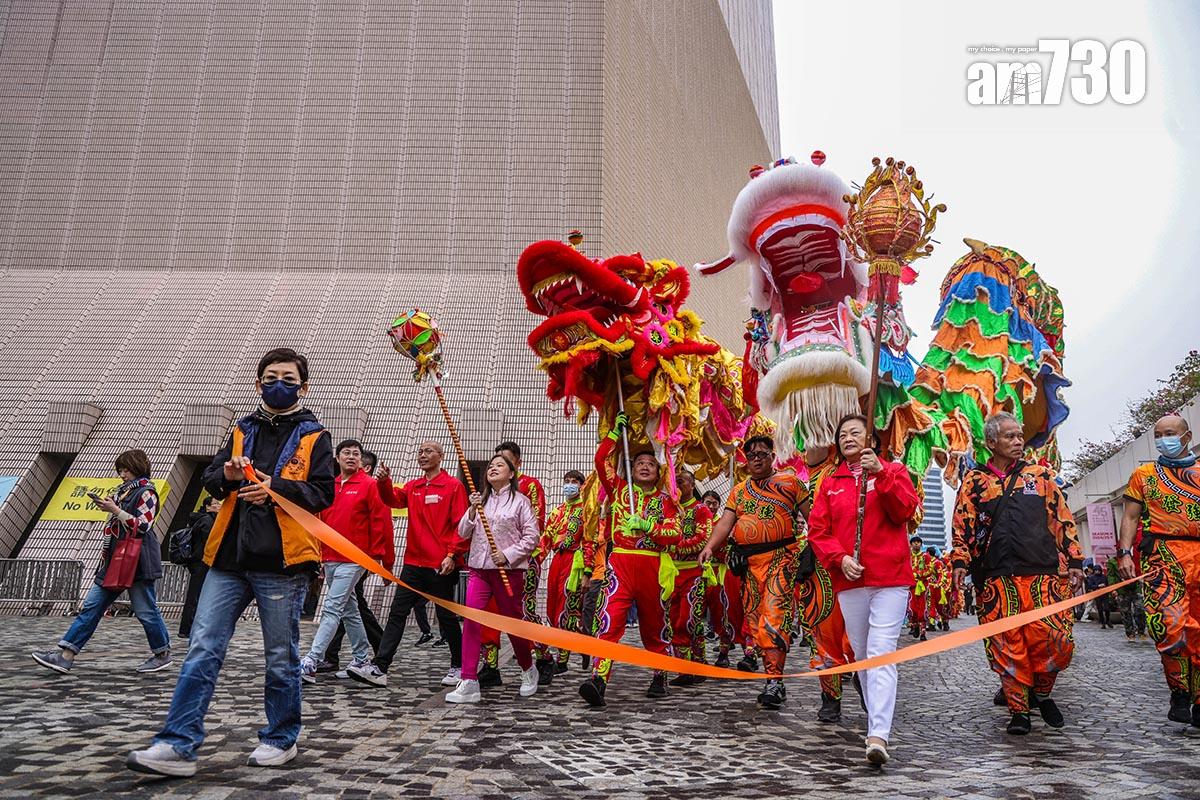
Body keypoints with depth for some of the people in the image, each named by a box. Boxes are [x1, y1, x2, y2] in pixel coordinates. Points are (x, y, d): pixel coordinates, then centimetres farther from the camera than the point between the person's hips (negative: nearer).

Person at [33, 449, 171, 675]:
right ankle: (65, 656, 4)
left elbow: (142, 525, -17)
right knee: (91, 607, 4)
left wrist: (115, 510, -17)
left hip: (136, 563, -9)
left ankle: (163, 654, 11)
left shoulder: (146, 493, -7)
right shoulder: (122, 492, 18)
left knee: (146, 611, -1)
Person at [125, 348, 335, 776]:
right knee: (203, 649, 0)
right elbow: (209, 480, 14)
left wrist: (276, 488, -21)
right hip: (230, 557, 4)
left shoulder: (313, 435, 3)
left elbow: (322, 494, -5)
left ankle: (280, 739, 22)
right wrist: (228, 475, -9)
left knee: (281, 657, 7)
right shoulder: (243, 430, 16)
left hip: (281, 562, -4)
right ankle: (179, 745, 6)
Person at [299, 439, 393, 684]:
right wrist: (318, 554, 14)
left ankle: (310, 663, -10)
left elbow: (381, 523, -7)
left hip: (353, 561, -7)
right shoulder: (329, 486, 12)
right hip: (330, 560, 7)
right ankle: (362, 659, 25)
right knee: (349, 610, 14)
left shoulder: (370, 485, -5)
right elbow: (320, 521, 17)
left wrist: (380, 558, -9)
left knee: (332, 609, -10)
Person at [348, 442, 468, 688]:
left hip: (441, 566, -5)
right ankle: (379, 668, 1)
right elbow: (394, 499, -3)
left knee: (446, 617, 6)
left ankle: (458, 666, 22)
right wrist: (384, 482, -20)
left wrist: (452, 555, -15)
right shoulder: (413, 487, 14)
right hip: (413, 563, 5)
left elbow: (461, 524, -8)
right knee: (397, 613, 0)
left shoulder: (453, 485, -4)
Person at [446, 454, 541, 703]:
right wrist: (472, 510, -8)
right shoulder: (480, 500, 14)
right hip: (479, 568, 4)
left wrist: (507, 554, -14)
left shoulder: (520, 500, 0)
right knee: (470, 620, -11)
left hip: (508, 569, -4)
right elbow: (463, 533, 9)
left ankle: (528, 671, 30)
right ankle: (469, 683, -10)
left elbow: (532, 535, -4)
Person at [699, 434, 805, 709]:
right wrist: (709, 546, -7)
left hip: (781, 556, -5)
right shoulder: (739, 491, 18)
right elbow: (725, 523, 9)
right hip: (749, 561, 5)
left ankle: (774, 681, -15)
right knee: (752, 616, 5)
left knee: (773, 616, -15)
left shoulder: (790, 482, 6)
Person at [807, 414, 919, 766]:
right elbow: (818, 531, 7)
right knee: (863, 655, 11)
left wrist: (880, 474, -18)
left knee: (881, 653, -12)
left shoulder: (893, 471, 7)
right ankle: (876, 721, 27)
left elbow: (906, 510, -9)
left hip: (890, 578, -4)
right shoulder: (830, 483, 14)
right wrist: (840, 558, -9)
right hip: (849, 581, 4)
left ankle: (878, 736, -15)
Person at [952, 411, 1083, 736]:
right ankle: (1018, 709, 12)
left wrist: (1074, 560, 7)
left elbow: (1063, 519, 13)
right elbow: (963, 525, 7)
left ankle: (1041, 692, 20)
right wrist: (961, 561, -4)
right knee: (1006, 644, -2)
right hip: (995, 577, 0)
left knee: (1055, 638, -7)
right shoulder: (974, 481, 11)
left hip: (1043, 573, 1)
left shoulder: (1040, 474, 14)